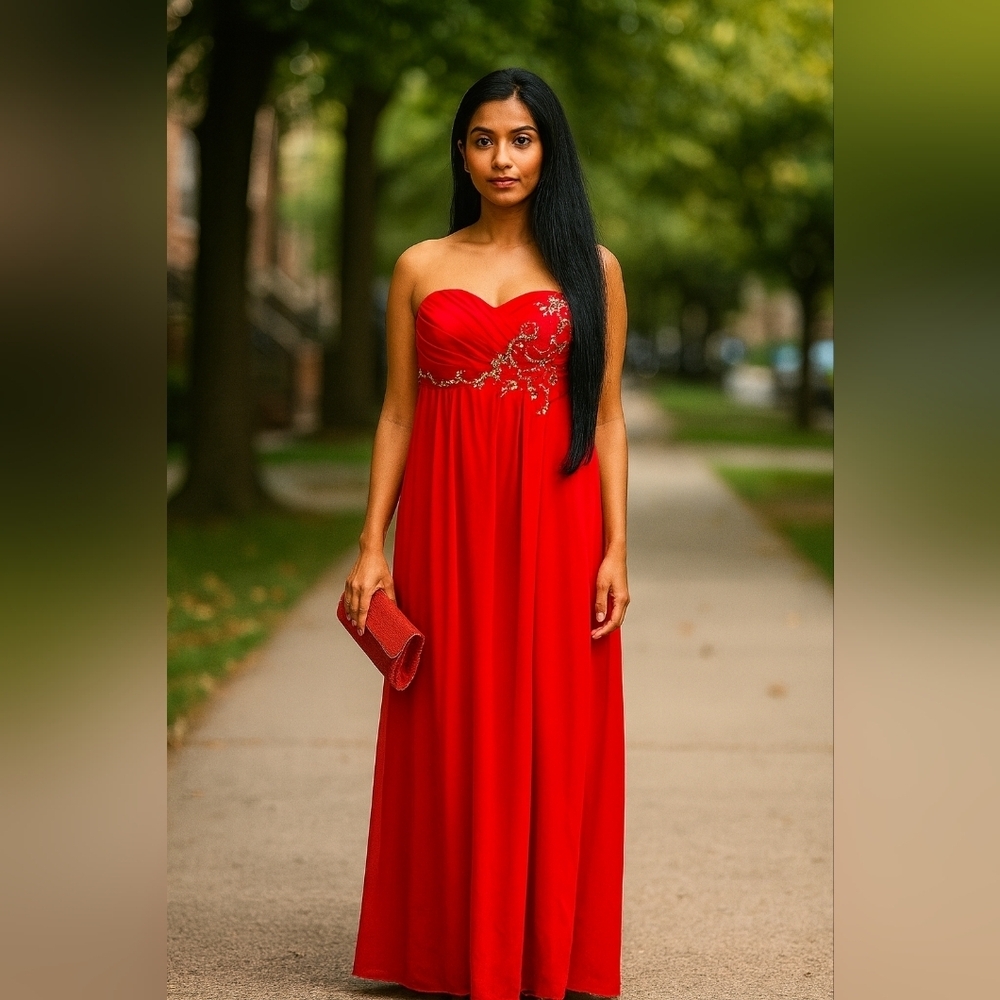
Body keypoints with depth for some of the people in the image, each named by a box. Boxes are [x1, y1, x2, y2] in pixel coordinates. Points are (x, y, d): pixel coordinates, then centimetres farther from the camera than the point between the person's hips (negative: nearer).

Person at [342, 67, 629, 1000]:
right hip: (448, 528, 1)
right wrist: (372, 546, 1)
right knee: (454, 734, 4)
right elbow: (397, 414, 7)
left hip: (554, 526, -1)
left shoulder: (589, 267, 6)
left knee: (555, 737, 1)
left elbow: (606, 419, 4)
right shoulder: (420, 268, 8)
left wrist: (615, 550, -3)